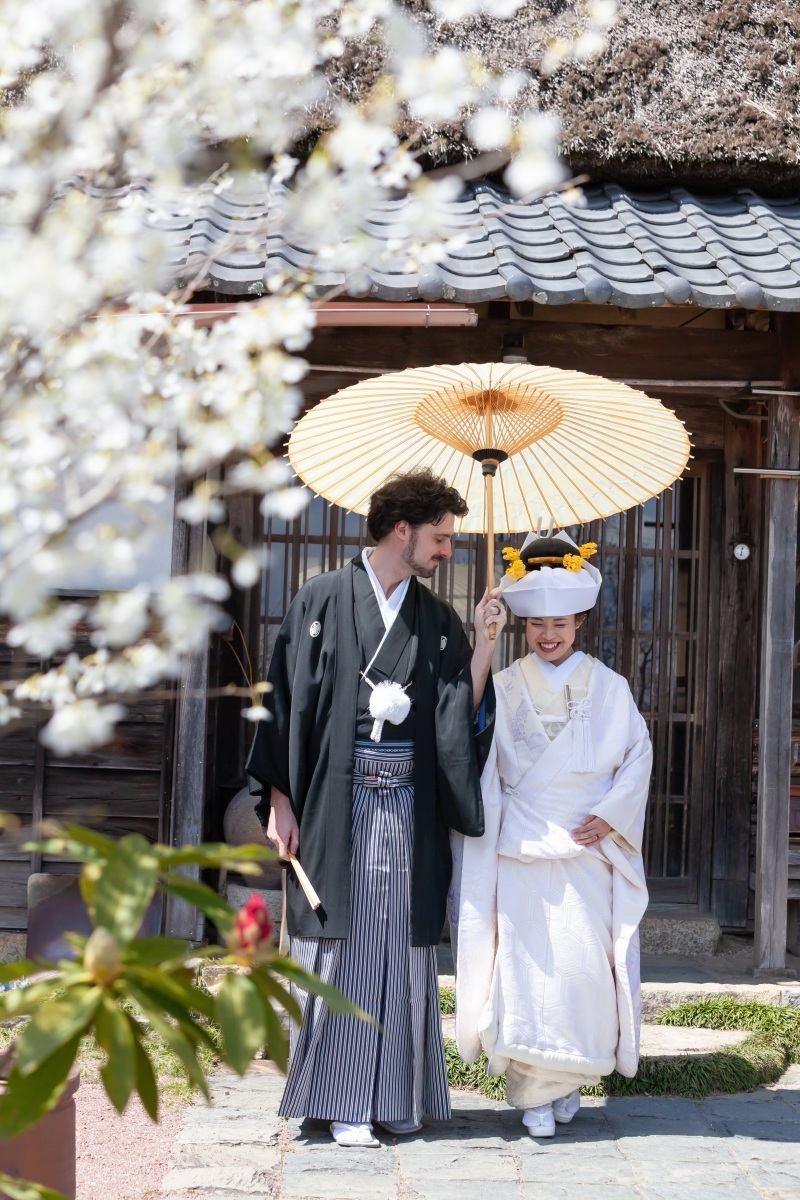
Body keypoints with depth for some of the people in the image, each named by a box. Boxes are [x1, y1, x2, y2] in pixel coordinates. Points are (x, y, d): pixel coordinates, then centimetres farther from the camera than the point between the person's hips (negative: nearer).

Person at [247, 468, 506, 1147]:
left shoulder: (438, 620, 11)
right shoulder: (323, 601, 0)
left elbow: (463, 713, 4)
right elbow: (288, 699, -2)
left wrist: (484, 643, -5)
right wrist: (279, 799, -6)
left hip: (408, 810, 3)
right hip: (336, 804, -3)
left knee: (402, 947, 3)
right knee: (342, 946, -1)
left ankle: (392, 1094, 10)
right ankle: (343, 1099, 5)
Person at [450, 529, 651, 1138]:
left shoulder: (609, 687, 6)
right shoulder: (505, 688, 6)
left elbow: (639, 754, 6)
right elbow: (480, 763, 5)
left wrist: (610, 815, -4)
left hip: (588, 848, 0)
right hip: (521, 851, 0)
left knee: (585, 965, -3)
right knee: (528, 962, -5)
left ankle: (571, 1080, 15)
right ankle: (536, 1092, 2)